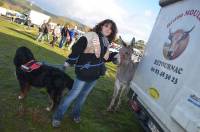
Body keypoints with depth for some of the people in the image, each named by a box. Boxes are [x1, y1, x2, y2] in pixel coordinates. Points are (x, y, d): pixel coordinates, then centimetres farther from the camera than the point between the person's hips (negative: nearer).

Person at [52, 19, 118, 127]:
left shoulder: (106, 43, 9)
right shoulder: (91, 36, -14)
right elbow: (76, 49, -20)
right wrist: (68, 63, -23)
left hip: (95, 75, 7)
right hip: (84, 73, -7)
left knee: (84, 95, 20)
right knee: (73, 94, 2)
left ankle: (76, 114, 41)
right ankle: (57, 116, 21)